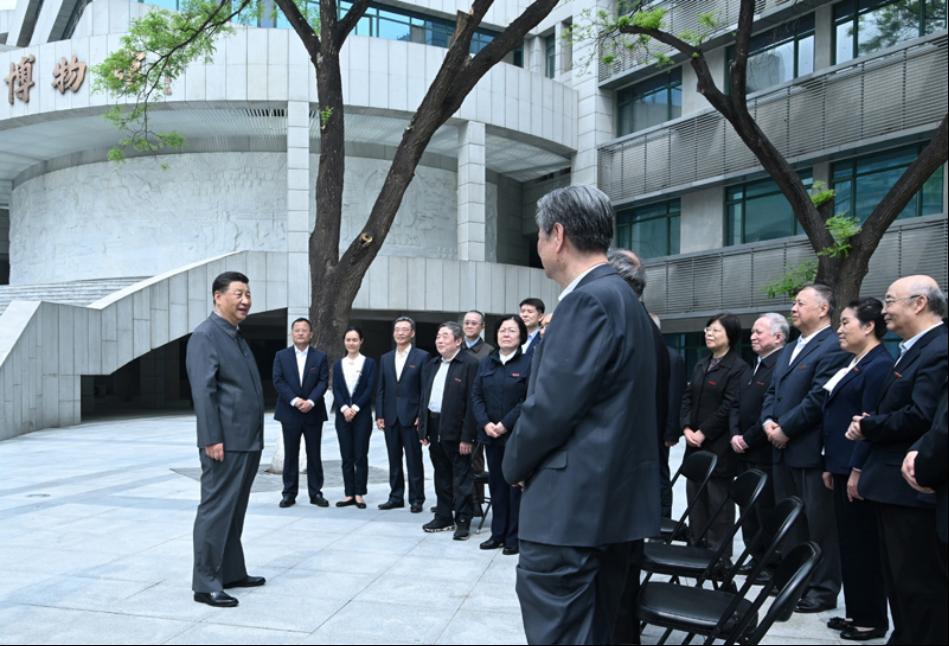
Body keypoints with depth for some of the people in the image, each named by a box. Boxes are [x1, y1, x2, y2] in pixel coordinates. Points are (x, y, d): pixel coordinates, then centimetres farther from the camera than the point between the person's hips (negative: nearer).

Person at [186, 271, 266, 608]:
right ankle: (206, 584, 7)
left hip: (247, 442, 9)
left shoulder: (238, 337, 17)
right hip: (225, 442, -9)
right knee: (216, 511, -2)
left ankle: (231, 572, 27)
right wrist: (212, 439, -22)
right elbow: (203, 391, -18)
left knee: (235, 512, 16)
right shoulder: (205, 336, -11)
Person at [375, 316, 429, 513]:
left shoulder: (422, 357, -3)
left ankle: (416, 499, 11)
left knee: (414, 460, 2)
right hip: (390, 417, 4)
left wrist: (421, 415, -11)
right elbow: (381, 389, 11)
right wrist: (379, 415, 4)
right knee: (394, 460, 11)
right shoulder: (385, 358, 12)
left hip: (411, 417, -4)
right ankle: (396, 497, 21)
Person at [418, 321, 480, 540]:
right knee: (441, 477, 16)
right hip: (434, 428, 7)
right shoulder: (431, 366, 14)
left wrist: (467, 437, -18)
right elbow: (424, 399, 17)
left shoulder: (469, 364, -11)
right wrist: (423, 430, 10)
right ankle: (444, 517, 27)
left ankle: (463, 521, 10)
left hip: (456, 431, -7)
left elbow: (472, 402, -15)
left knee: (462, 479, 1)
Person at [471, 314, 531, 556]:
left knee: (516, 485, 1)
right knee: (496, 484, 11)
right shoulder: (486, 362, 10)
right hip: (490, 435, 5)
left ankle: (514, 537, 11)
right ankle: (498, 533, 22)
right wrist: (486, 423, -8)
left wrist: (505, 424, -15)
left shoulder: (528, 363, -4)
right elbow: (476, 396, 7)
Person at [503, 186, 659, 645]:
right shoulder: (621, 297, 14)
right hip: (612, 501, 10)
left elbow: (552, 404, -21)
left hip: (572, 503, -10)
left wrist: (515, 464, -3)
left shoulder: (588, 300, -17)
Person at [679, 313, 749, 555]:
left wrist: (704, 433, -14)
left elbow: (730, 407, -15)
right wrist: (686, 428, -2)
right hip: (695, 445, 7)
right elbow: (687, 398, 12)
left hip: (720, 447, -7)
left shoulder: (738, 368, -9)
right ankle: (696, 548, 22)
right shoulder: (701, 365, 15)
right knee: (695, 498, 12)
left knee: (718, 501, 1)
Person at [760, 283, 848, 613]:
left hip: (812, 450, -9)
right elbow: (772, 392, 17)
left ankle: (824, 589, 14)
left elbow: (818, 397, -19)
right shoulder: (788, 350, 19)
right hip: (783, 450, 9)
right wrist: (768, 421, -1)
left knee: (819, 522, 3)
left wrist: (785, 429, -16)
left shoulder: (833, 347, -11)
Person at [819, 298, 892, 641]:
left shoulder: (879, 365, -15)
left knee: (864, 544, 2)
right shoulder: (854, 364, 15)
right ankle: (856, 612, 26)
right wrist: (831, 465, 16)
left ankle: (872, 619, 15)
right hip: (843, 468, 10)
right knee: (849, 543, 15)